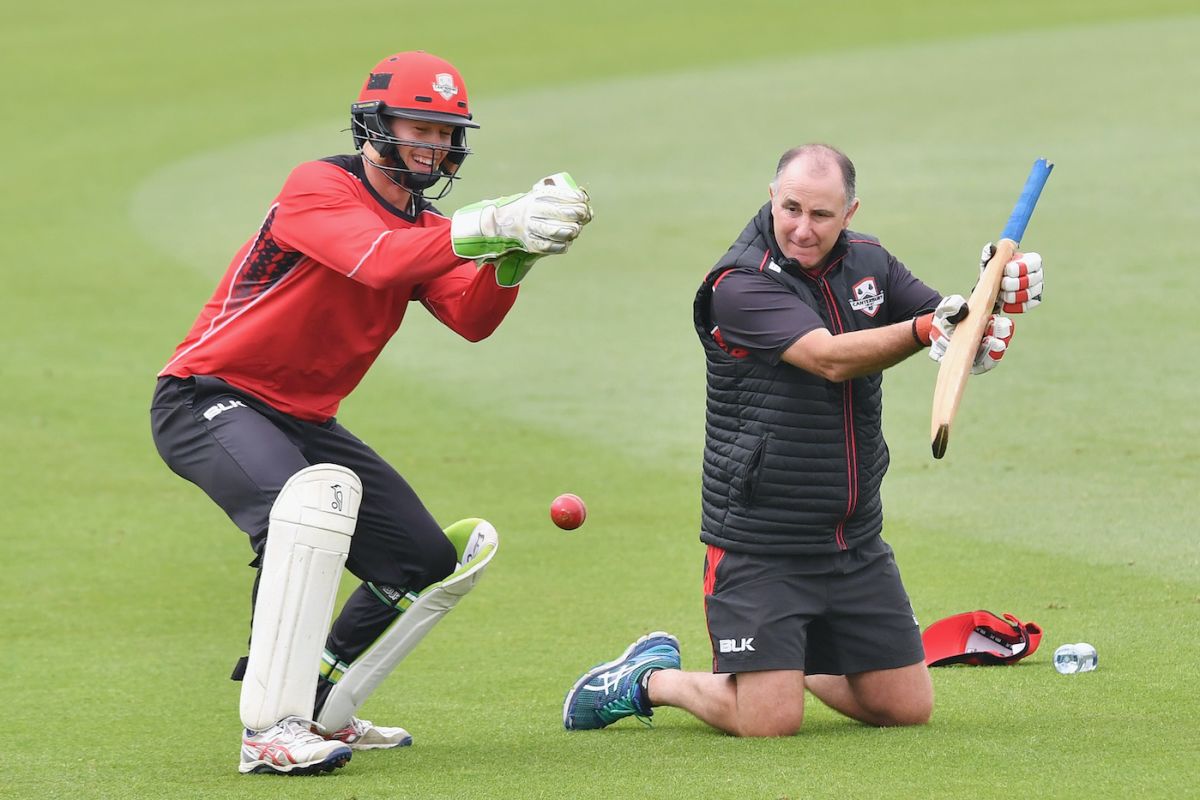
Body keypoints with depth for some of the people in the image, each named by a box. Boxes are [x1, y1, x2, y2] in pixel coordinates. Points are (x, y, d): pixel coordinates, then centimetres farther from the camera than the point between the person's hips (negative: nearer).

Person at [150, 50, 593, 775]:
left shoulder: (424, 226, 8)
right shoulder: (320, 188, -15)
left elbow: (472, 319, -9)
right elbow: (378, 259, -35)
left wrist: (516, 255, -28)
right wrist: (493, 224, -44)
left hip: (305, 418, 9)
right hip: (210, 399, -9)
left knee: (431, 565, 10)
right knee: (320, 493, -37)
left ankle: (317, 714, 25)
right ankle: (271, 731, -38)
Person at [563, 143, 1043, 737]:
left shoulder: (866, 261, 5)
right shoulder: (740, 286, -17)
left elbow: (951, 329, 7)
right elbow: (831, 359, -30)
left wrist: (994, 301, -16)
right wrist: (926, 329, -43)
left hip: (855, 542, 6)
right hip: (758, 547, -6)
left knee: (908, 708, 7)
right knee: (769, 721, -14)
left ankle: (800, 667, 33)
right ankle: (652, 678, 13)